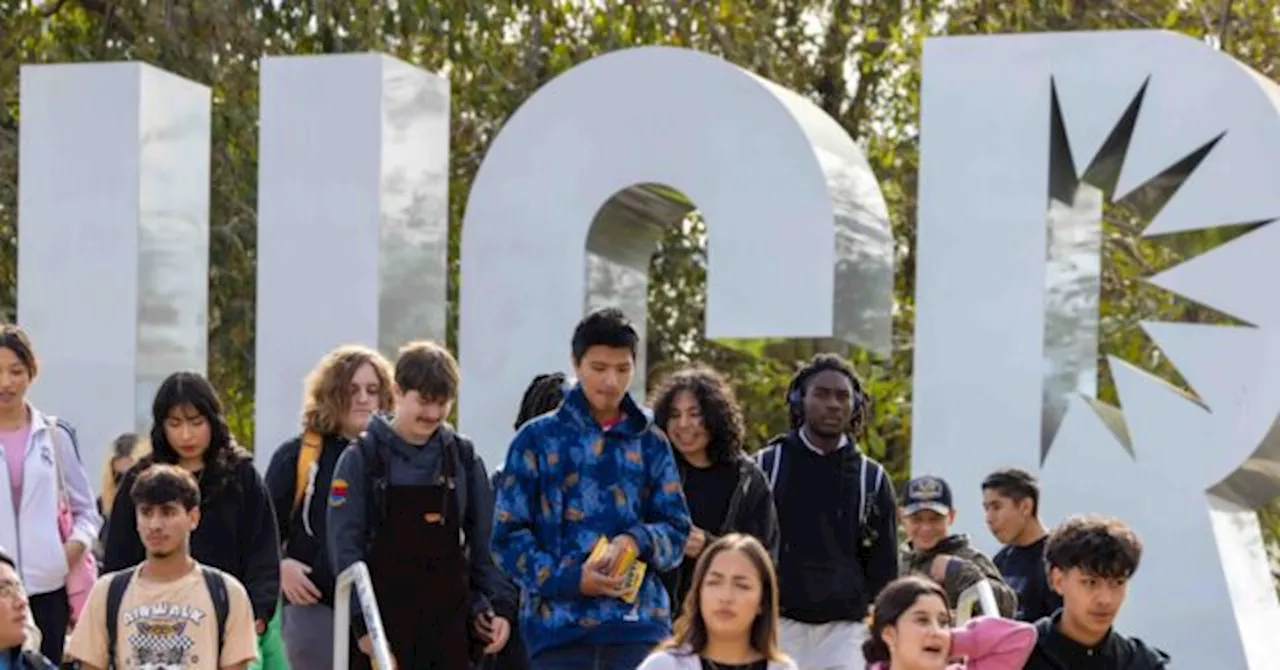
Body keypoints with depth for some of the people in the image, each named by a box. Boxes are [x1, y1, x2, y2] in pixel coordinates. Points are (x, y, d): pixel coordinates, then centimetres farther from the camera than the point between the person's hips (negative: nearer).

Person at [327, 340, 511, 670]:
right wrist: (362, 620, -12)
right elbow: (345, 545, -6)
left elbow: (483, 541, 9)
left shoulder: (463, 457, 6)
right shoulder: (362, 458, -3)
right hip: (384, 621, -3)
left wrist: (493, 605, 0)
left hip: (449, 620, 3)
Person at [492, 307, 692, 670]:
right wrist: (567, 578, -12)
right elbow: (509, 534, 2)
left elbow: (676, 528, 11)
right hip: (558, 627, -1)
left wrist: (638, 541, -11)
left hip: (639, 626, 1)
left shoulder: (650, 443, 12)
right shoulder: (537, 439, 6)